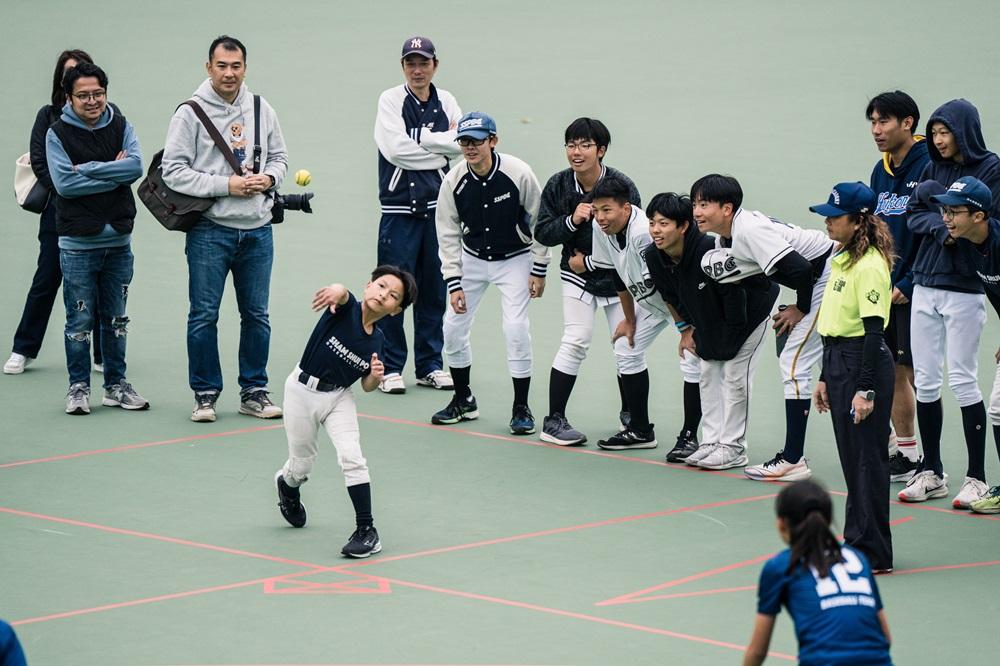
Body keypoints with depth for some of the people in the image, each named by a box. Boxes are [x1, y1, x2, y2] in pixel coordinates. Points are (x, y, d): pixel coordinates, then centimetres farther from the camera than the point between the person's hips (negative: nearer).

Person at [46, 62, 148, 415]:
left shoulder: (121, 127, 4)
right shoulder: (58, 134, -4)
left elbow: (135, 166, -12)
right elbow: (64, 183, -15)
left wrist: (87, 169, -16)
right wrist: (113, 175, -13)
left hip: (118, 240, 3)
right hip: (78, 243, -3)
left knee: (116, 318, 11)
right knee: (80, 320, 1)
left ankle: (116, 385, 20)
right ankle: (79, 387, 11)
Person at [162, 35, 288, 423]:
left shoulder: (262, 111, 8)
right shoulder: (191, 113, -7)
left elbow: (279, 157, 18)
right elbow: (173, 171, -11)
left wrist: (269, 178, -5)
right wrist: (226, 185, -16)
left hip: (257, 230, 4)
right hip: (210, 230, -4)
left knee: (256, 315, 9)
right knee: (204, 316, -1)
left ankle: (254, 392, 18)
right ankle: (205, 394, 8)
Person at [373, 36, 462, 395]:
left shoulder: (446, 102, 10)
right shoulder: (391, 100, -1)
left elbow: (464, 145, -2)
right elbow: (395, 148, -14)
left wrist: (423, 140, -10)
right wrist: (442, 146, -7)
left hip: (437, 206, 4)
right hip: (400, 207, -4)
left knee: (435, 289, 8)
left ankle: (430, 365, 17)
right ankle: (390, 367, 2)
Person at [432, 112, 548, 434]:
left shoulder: (518, 174, -22)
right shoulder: (454, 182, -15)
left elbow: (539, 222, -10)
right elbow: (448, 236, -6)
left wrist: (539, 270, -7)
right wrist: (454, 283, -11)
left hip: (515, 259, -3)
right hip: (472, 259, 3)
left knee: (516, 328, -15)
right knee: (453, 326, -1)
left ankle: (521, 408, -2)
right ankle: (464, 401, 19)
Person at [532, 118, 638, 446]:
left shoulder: (622, 186, -16)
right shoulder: (558, 185, -8)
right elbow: (543, 233, -5)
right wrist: (572, 220, -25)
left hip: (618, 277, 0)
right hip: (578, 275, 0)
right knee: (576, 341, -13)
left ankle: (630, 415, 25)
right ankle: (554, 421, -7)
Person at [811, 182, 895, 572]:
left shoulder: (869, 266, -16)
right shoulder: (843, 260, 13)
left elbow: (873, 331, -19)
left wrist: (866, 389, -22)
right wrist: (826, 378, 21)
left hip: (864, 364, -10)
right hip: (840, 363, 10)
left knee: (866, 458, -4)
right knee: (852, 460, 14)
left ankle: (872, 552, 1)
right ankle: (857, 541, 21)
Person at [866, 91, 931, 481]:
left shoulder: (929, 167, -13)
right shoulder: (881, 172, 13)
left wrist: (908, 286, -17)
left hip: (916, 290, -8)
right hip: (885, 289, 8)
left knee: (919, 373, -5)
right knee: (893, 371, 11)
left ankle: (928, 463, 0)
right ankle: (903, 453, 20)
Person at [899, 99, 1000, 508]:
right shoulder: (932, 170, 11)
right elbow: (913, 217, 7)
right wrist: (942, 227, -11)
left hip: (964, 287, -6)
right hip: (925, 286, 6)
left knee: (962, 379, -4)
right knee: (925, 380, 6)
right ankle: (931, 473, 15)